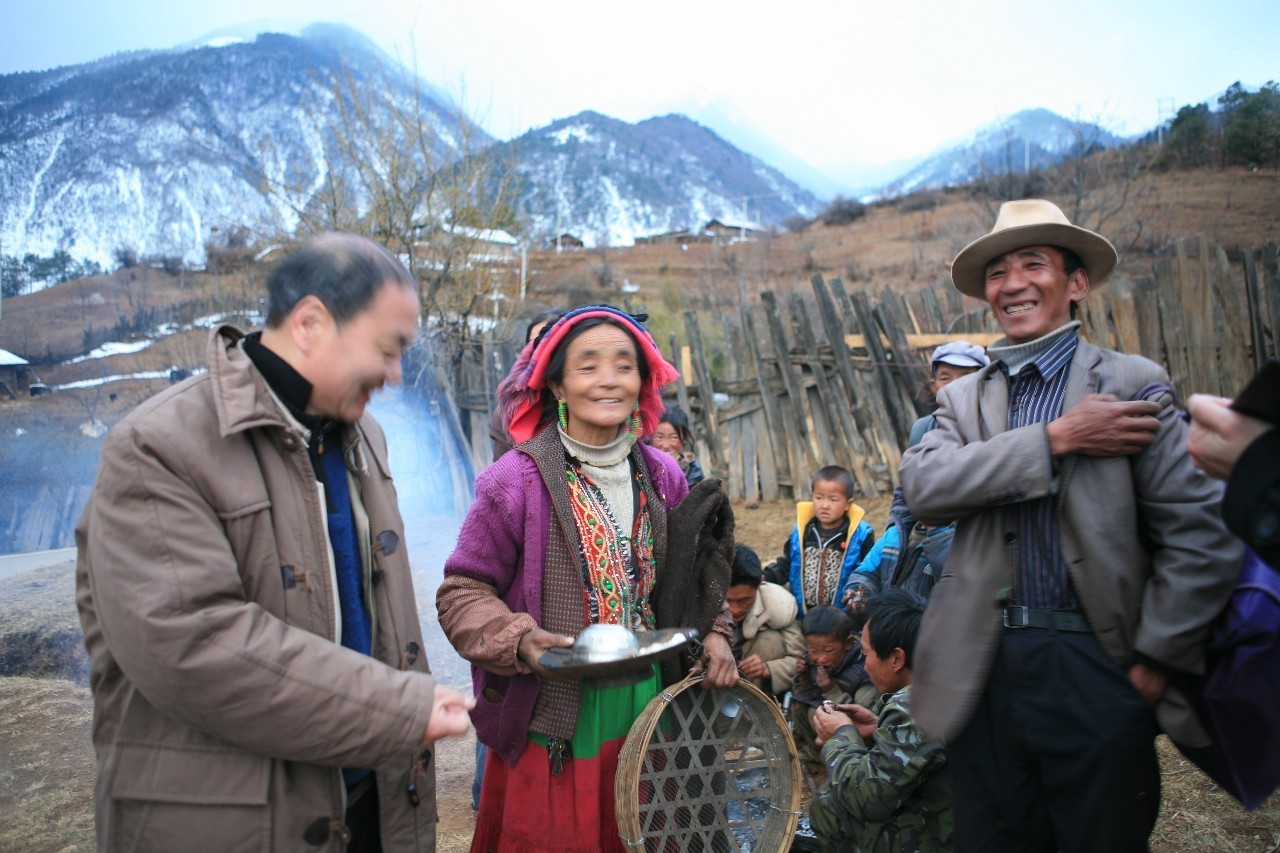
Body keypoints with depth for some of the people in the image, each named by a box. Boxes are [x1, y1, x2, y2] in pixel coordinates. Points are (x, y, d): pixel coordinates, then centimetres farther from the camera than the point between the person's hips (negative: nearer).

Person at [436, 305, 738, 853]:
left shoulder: (663, 477, 3)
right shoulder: (518, 480, -13)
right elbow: (463, 591, -8)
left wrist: (713, 632, -1)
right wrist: (518, 640, -23)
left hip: (646, 707, 5)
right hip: (554, 718, -4)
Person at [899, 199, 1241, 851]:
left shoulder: (1132, 383, 0)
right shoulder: (963, 397, 10)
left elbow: (1198, 535, -5)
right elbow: (921, 485, -10)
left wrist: (1158, 662, -7)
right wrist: (1055, 439, -14)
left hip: (1097, 673, -2)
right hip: (986, 671, 3)